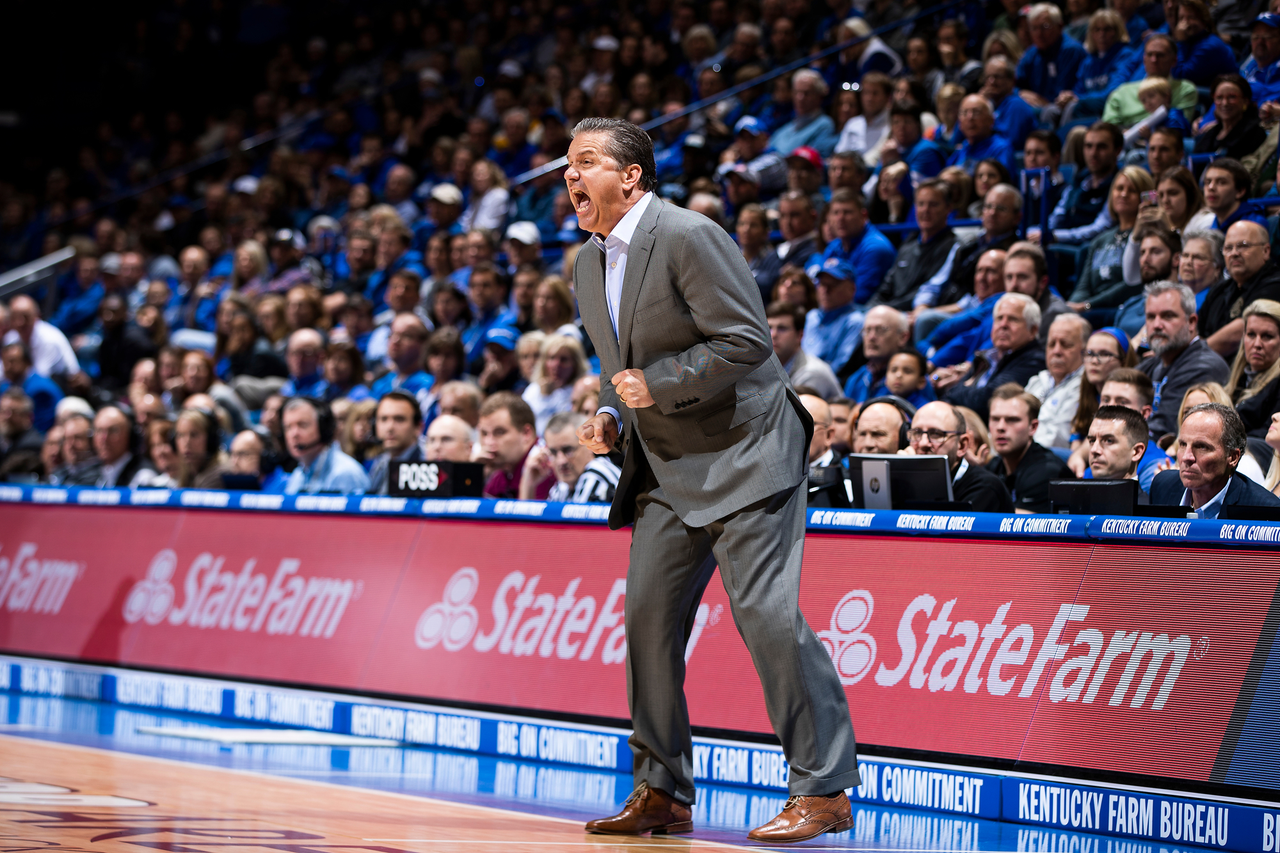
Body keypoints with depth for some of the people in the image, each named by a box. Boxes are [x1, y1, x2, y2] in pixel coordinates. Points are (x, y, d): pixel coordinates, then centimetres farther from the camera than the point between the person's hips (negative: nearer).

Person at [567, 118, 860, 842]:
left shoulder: (690, 237, -17)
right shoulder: (590, 262, 11)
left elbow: (747, 341, -20)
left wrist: (658, 385, -20)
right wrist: (612, 416, 4)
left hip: (745, 453, -9)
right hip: (669, 470, 9)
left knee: (766, 611, -13)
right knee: (649, 616, 4)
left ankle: (825, 790, -7)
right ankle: (663, 793, 13)